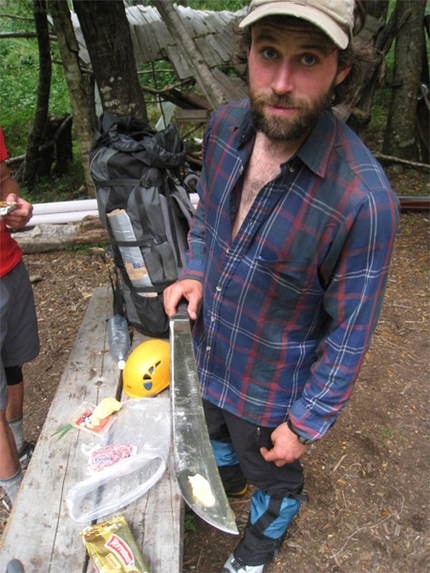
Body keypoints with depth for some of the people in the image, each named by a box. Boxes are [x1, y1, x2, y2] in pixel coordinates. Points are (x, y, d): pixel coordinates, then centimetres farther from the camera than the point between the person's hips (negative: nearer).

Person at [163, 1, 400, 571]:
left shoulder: (364, 198, -34)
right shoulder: (226, 126, -15)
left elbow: (350, 334, -22)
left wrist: (305, 423, -14)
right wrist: (194, 272, -9)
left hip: (272, 385, -5)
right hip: (209, 350, 6)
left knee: (272, 476, 26)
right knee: (216, 435, 35)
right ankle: (223, 482, 71)